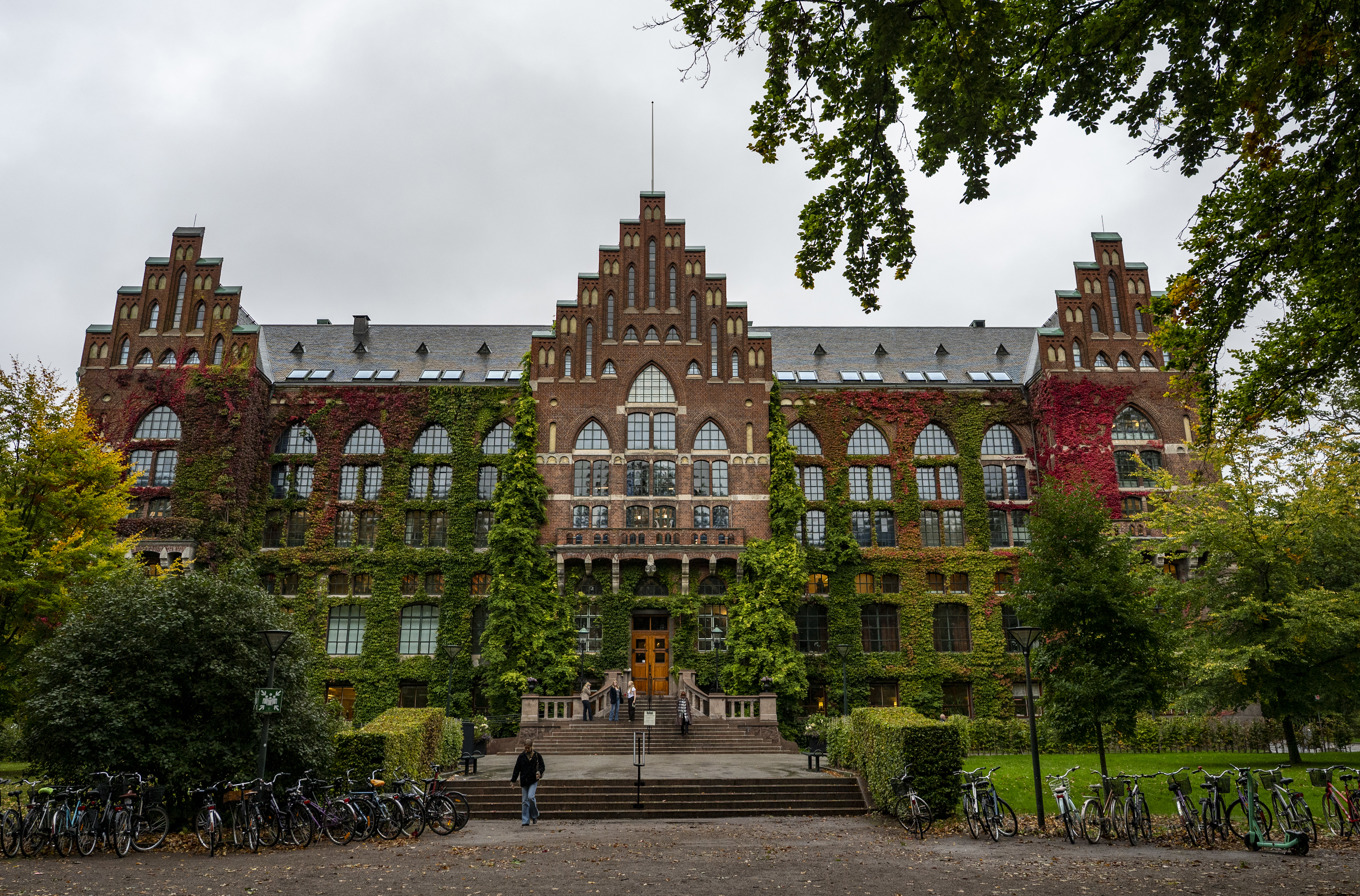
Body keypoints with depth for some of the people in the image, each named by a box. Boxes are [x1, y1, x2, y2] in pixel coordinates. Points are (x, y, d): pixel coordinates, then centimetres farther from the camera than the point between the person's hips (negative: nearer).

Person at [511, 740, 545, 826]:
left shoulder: (537, 756, 2)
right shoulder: (521, 756, 6)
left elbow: (542, 766, 5)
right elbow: (517, 769, 8)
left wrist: (539, 772, -17)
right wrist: (513, 780, 3)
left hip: (533, 780, -3)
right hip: (524, 781, 3)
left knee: (531, 797, -19)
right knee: (524, 801, 3)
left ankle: (534, 816, 3)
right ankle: (525, 822, 8)